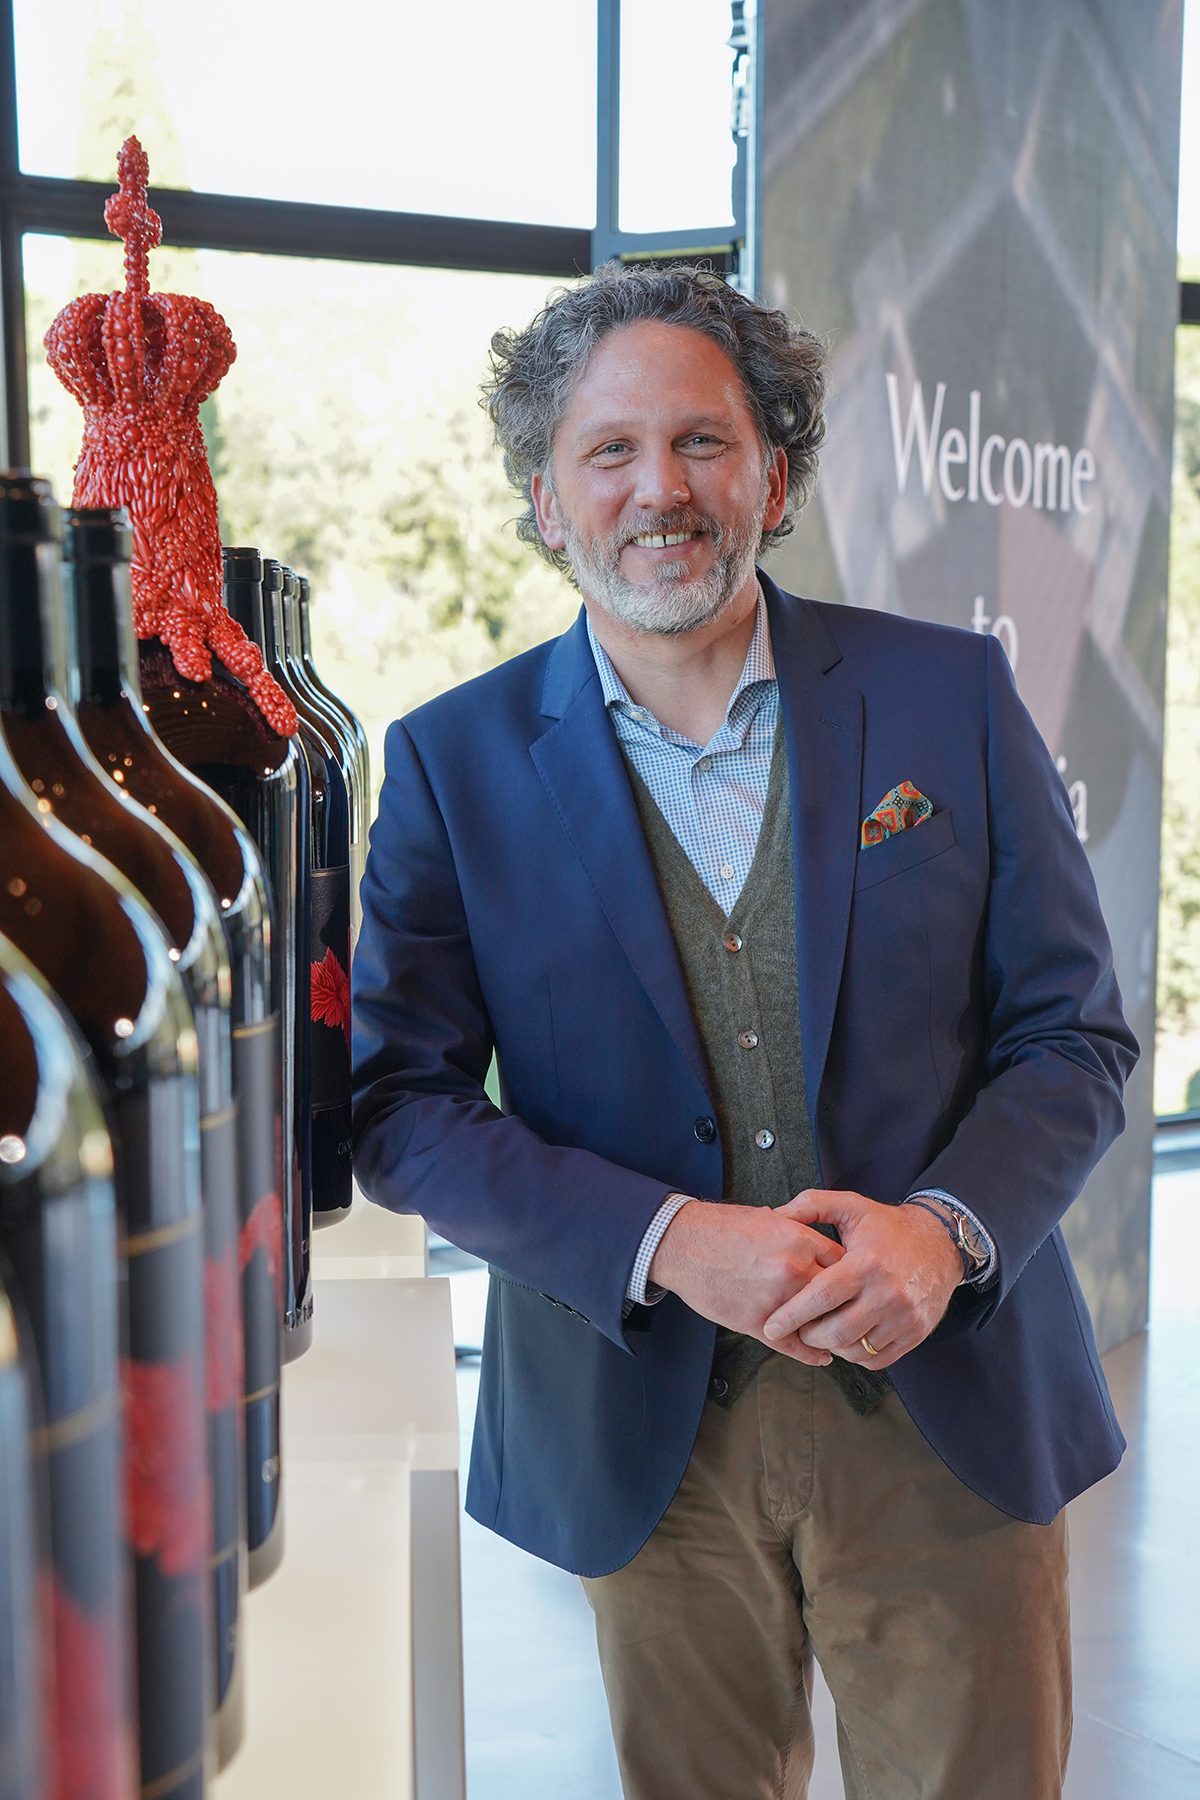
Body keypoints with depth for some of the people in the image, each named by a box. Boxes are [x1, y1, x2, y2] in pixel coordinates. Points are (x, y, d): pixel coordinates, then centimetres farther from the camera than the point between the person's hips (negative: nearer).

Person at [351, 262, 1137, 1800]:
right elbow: (398, 1105, -5)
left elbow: (1075, 1031, 1)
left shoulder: (949, 694, -1)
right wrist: (666, 1241, -18)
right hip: (647, 1435, 0)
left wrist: (945, 1227, -17)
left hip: (950, 1411, 1)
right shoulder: (454, 761, -2)